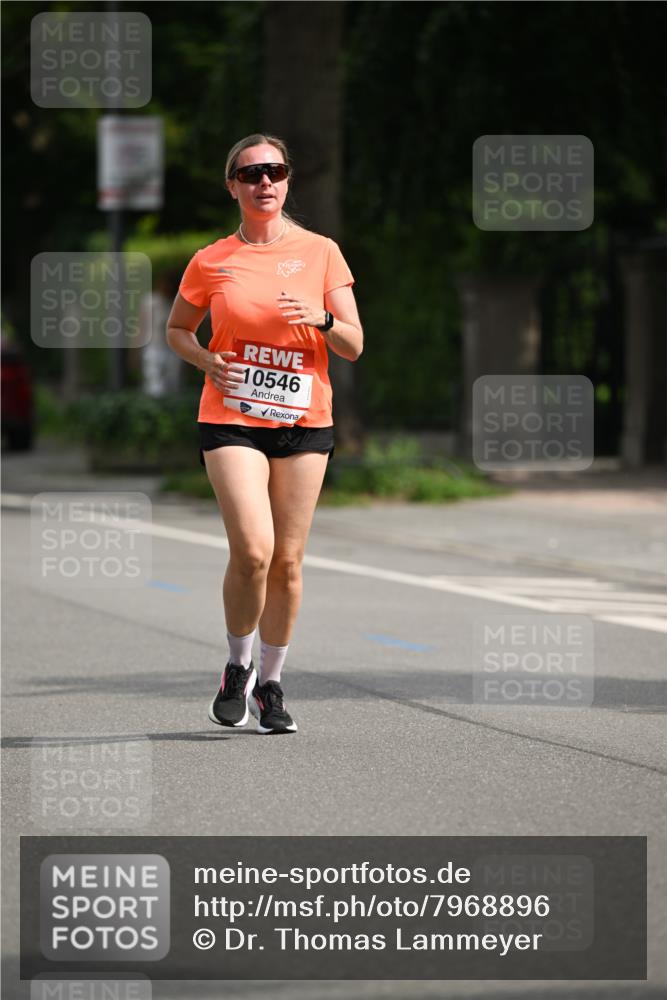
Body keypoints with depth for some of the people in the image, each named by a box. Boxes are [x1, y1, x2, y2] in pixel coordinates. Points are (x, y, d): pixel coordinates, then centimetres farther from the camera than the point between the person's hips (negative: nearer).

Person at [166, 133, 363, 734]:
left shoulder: (320, 253, 4)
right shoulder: (211, 262, 3)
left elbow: (354, 346, 5)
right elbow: (177, 329, 17)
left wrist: (323, 320, -17)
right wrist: (207, 361, -3)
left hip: (304, 420, 2)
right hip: (232, 418, -2)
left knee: (288, 560, 2)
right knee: (252, 549, -16)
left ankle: (271, 684, 17)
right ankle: (238, 668, 6)